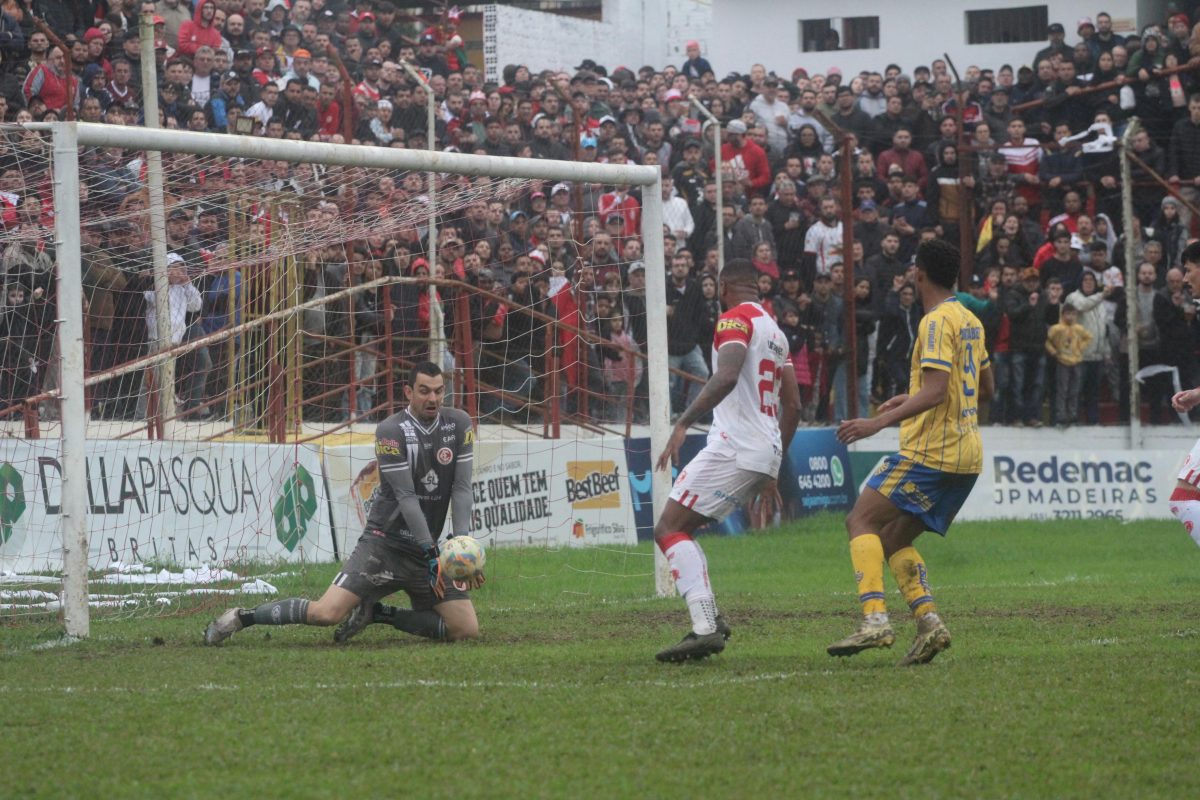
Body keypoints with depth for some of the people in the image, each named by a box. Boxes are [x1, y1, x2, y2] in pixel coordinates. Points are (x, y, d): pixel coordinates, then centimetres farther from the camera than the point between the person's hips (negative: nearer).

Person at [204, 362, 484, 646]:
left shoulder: (459, 424, 1)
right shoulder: (391, 431, -13)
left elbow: (462, 488, -1)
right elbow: (406, 497, -17)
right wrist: (431, 553, -21)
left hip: (427, 548, 5)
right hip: (385, 542, -5)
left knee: (467, 630, -5)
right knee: (327, 613, -22)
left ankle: (376, 613, 11)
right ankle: (241, 617, -1)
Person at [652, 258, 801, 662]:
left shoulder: (736, 319, -5)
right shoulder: (774, 330, 23)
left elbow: (727, 376, -23)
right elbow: (793, 405, 25)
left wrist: (683, 423, -27)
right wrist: (775, 464, 32)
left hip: (735, 446, -9)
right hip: (765, 453, 9)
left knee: (669, 529, -10)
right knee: (680, 528, 16)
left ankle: (705, 628, -25)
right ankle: (711, 622, 4)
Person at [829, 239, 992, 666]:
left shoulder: (937, 321, -11)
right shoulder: (970, 322, 17)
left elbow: (935, 391, -22)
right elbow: (984, 385, 29)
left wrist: (880, 421, -26)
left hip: (931, 451, -9)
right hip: (966, 456, 9)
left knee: (861, 521, -7)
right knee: (893, 539, 13)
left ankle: (875, 619, -22)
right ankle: (929, 621, -3)